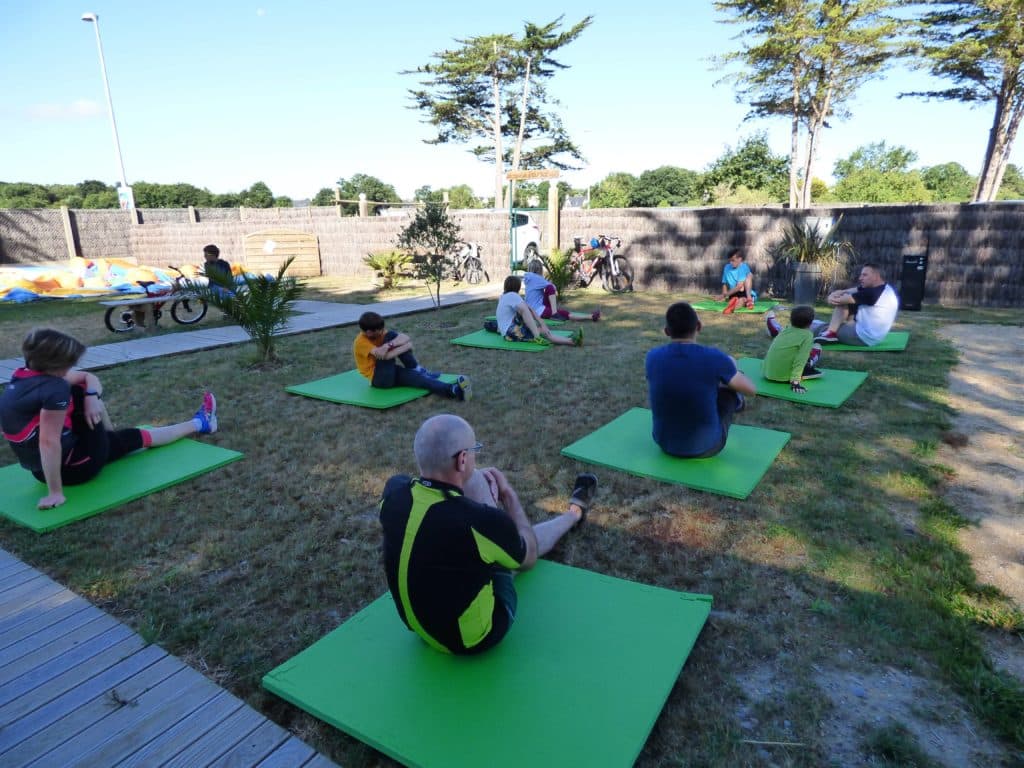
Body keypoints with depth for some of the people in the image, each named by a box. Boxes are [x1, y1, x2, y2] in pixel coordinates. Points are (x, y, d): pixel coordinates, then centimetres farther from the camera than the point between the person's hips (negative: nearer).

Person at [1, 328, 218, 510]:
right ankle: (199, 424, 29)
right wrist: (56, 493, -31)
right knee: (141, 436, 8)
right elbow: (49, 442, -34)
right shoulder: (55, 389, -30)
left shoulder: (25, 376, 0)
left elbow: (88, 377, 6)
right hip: (71, 466, -9)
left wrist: (92, 396, -15)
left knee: (84, 390, 14)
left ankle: (111, 437, 33)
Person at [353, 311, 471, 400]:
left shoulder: (379, 333, 4)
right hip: (379, 379, -7)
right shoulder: (361, 342, -17)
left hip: (390, 371, 7)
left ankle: (453, 390, -33)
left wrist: (390, 345, -33)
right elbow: (384, 355, -30)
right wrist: (406, 346, -19)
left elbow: (406, 338, -13)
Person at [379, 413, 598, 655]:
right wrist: (508, 494, 0)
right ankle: (575, 512, 44)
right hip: (475, 639, -5)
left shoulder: (394, 492, -19)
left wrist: (472, 479, 6)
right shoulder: (481, 521, -35)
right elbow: (529, 556, -10)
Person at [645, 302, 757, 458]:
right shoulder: (714, 357, -20)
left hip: (664, 442, 3)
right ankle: (736, 402, 56)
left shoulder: (652, 357, -11)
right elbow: (751, 389, -1)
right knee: (729, 387, 20)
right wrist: (731, 369, 20)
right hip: (705, 446, -3)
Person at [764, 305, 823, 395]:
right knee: (817, 348, 8)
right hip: (784, 377, -6)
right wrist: (795, 382, -23)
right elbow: (800, 359, -19)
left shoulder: (784, 330, 7)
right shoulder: (807, 335, -9)